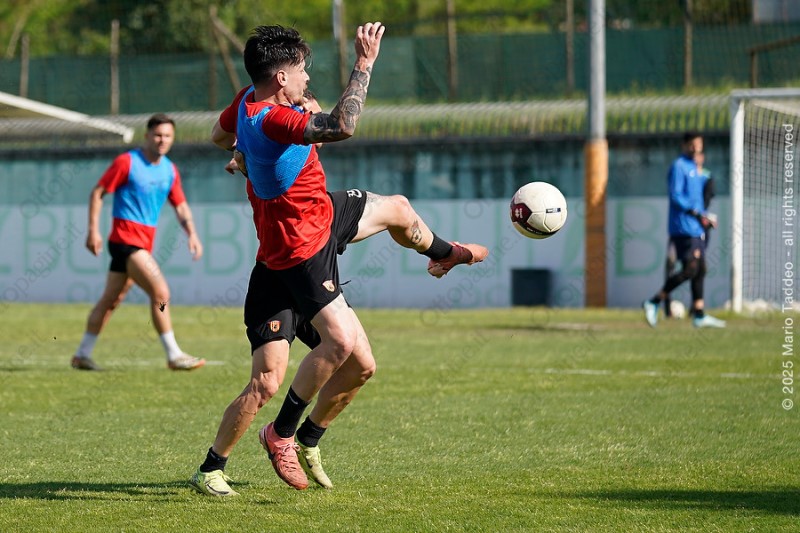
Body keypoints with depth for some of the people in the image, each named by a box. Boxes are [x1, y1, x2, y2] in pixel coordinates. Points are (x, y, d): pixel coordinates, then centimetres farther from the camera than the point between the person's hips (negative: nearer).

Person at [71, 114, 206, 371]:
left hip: (145, 242, 8)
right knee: (161, 293, -15)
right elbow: (97, 193, -5)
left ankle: (82, 354, 19)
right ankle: (174, 355, -11)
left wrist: (192, 234, 1)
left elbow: (180, 206, 17)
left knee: (112, 299, 12)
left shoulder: (170, 170, 11)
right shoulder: (126, 162, -9)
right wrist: (93, 230, -12)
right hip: (125, 237, -8)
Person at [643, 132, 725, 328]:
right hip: (683, 228, -9)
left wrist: (706, 218, 13)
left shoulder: (695, 170, 20)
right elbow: (676, 196, -16)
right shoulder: (679, 167, -8)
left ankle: (699, 315, 10)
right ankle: (653, 303, -9)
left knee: (700, 270, 7)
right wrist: (697, 214, -21)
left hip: (696, 229, 9)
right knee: (690, 269, -15)